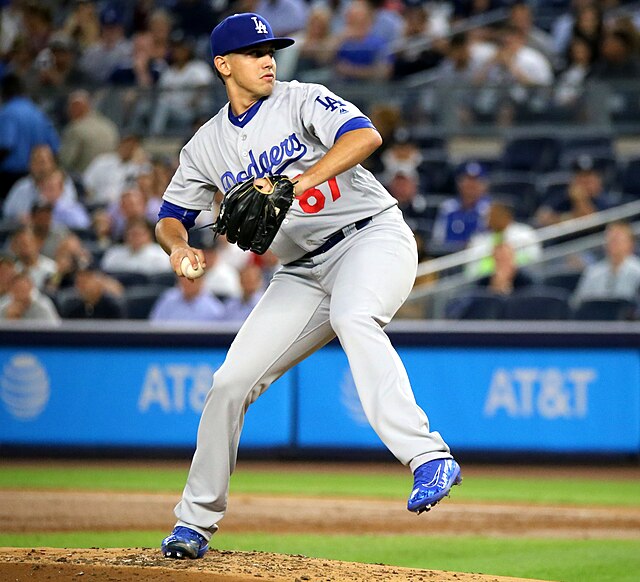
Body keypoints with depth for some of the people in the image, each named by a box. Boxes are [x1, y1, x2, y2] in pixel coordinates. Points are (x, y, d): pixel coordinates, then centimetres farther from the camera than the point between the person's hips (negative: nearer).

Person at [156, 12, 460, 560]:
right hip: (305, 271, 5)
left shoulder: (301, 101, -5)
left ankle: (428, 458, -47)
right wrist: (179, 246, -8)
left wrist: (300, 183, -35)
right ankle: (195, 521, 14)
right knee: (231, 381, -2)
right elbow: (171, 217, 17)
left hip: (373, 235, -5)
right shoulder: (208, 145, 9)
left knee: (352, 316, -38)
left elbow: (365, 136, -23)